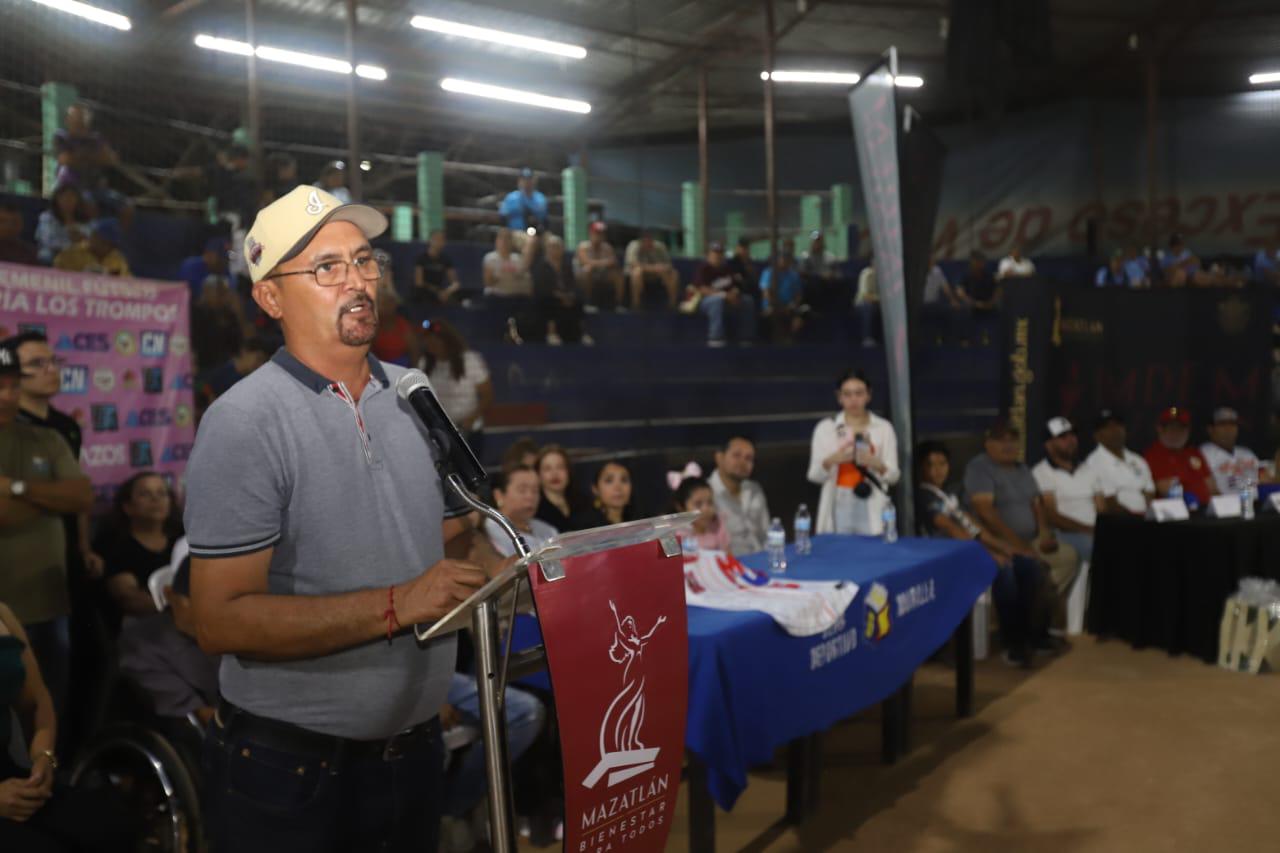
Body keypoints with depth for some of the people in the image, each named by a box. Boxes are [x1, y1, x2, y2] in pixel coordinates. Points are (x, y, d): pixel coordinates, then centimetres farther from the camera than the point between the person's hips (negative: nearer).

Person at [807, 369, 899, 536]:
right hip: (839, 508, 0)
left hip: (872, 510, 0)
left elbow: (893, 476, 2)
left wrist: (876, 464, -18)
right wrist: (830, 461, -18)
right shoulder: (825, 427, 4)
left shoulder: (884, 428, 4)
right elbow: (814, 476, 1)